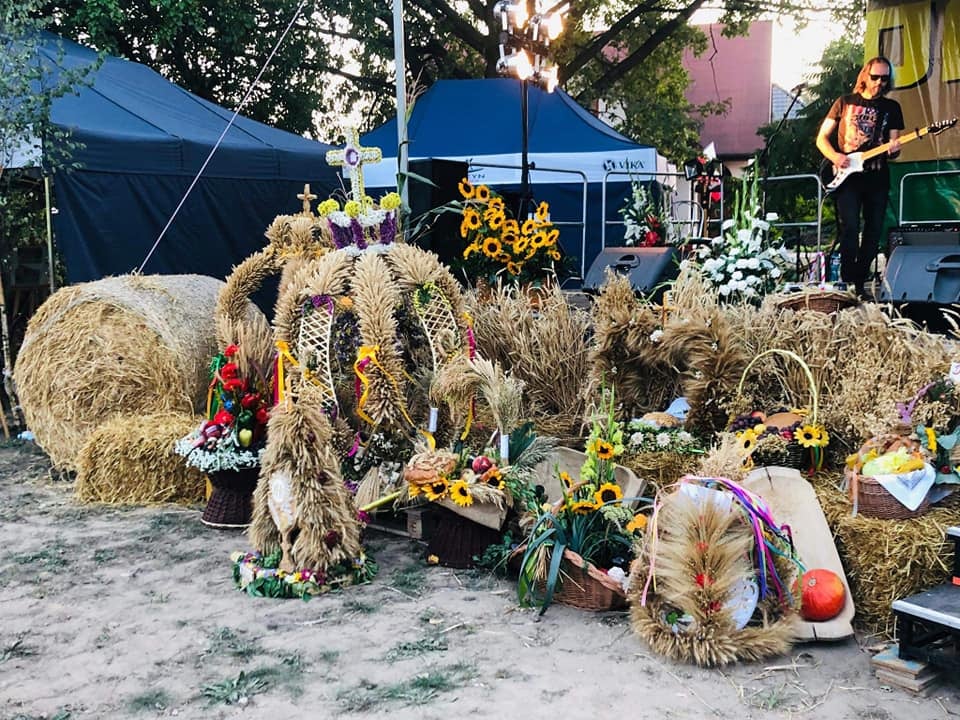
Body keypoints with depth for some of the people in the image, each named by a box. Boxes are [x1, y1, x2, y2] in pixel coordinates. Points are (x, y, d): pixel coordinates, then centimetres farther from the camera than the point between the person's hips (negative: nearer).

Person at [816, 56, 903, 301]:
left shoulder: (891, 108, 12)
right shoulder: (845, 102, 7)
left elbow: (894, 145, 11)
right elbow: (822, 138, 7)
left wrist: (893, 149, -14)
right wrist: (834, 156, -12)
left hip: (877, 177, 3)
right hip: (847, 175, -3)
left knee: (873, 231, 3)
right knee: (849, 228, -16)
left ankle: (860, 283, 12)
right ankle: (847, 281, -12)